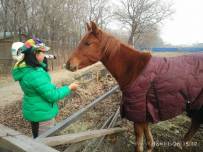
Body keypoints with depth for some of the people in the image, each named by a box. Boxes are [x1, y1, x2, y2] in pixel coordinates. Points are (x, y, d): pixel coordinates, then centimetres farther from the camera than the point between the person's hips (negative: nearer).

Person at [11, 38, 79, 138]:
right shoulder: (36, 74, -32)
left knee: (38, 140, 29)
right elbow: (52, 96, -26)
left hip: (35, 111, 9)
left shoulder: (25, 69, -2)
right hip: (41, 113, -9)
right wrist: (69, 88, -13)